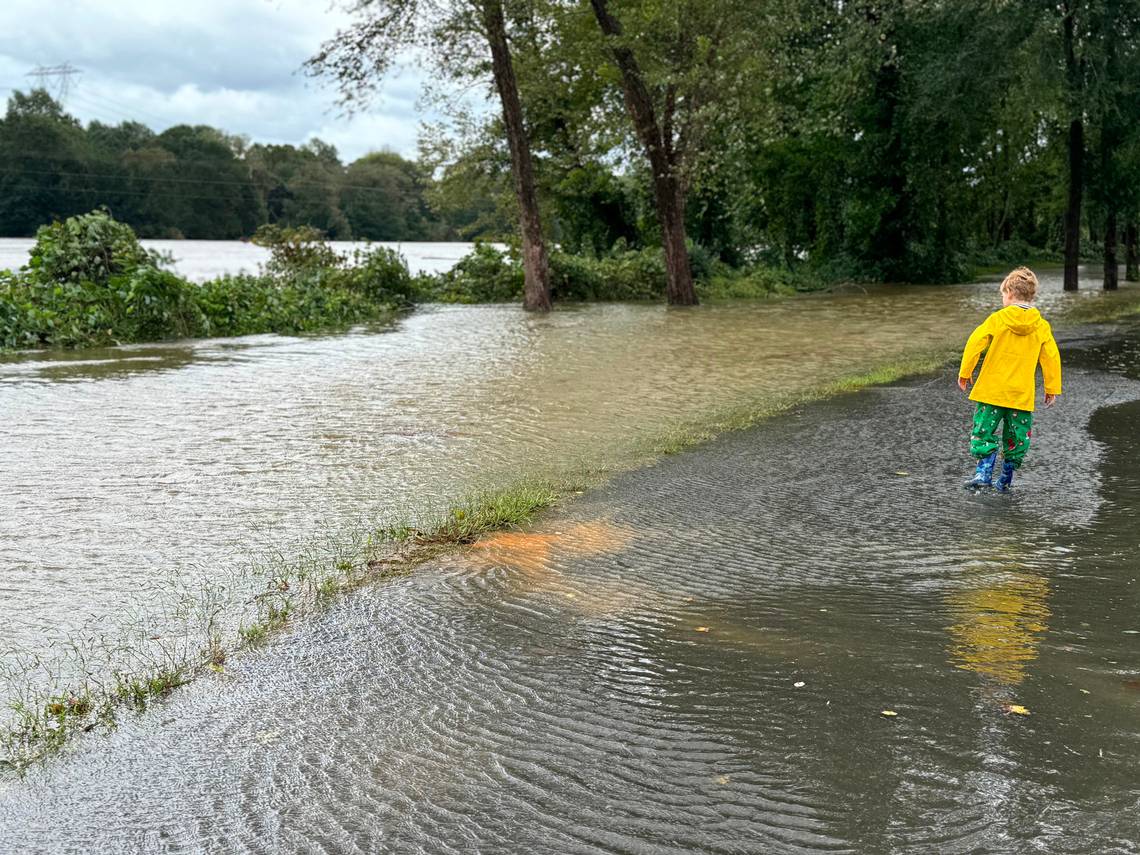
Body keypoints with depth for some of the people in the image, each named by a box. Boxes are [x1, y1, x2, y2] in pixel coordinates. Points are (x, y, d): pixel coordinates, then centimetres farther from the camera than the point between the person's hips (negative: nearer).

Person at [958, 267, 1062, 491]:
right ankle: (1007, 477, 16)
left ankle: (984, 471, -8)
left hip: (992, 389, -2)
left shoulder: (997, 319, -5)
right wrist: (1052, 388, 10)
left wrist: (965, 373, 1)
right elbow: (1051, 356, 3)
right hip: (1022, 395, 2)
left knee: (984, 431, 4)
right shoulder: (1041, 326, 1)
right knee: (1017, 437, 13)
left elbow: (975, 343, -8)